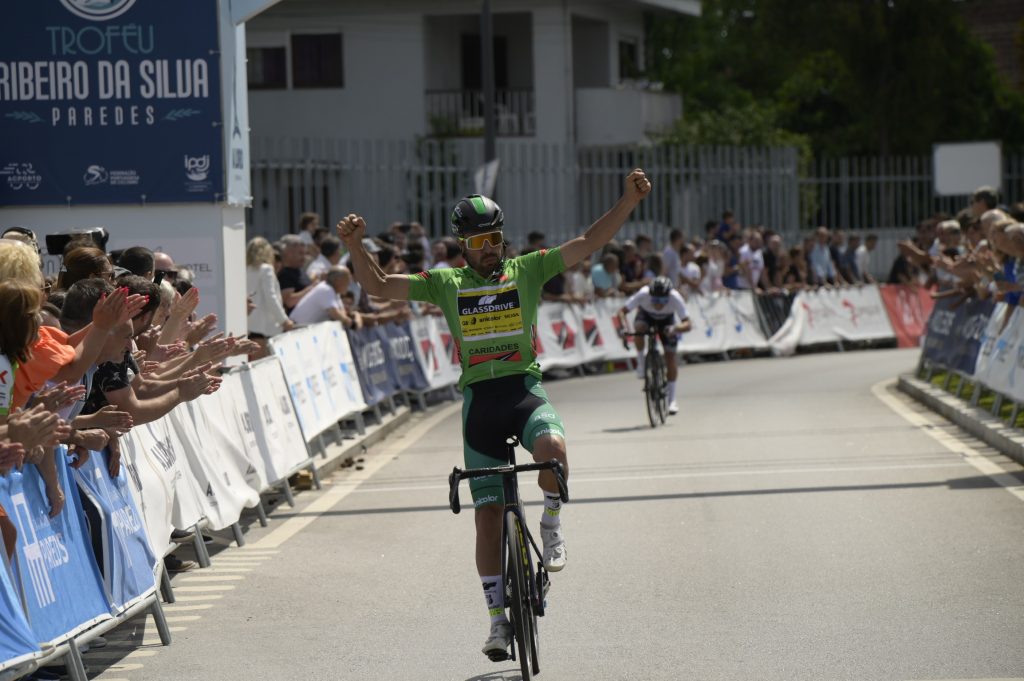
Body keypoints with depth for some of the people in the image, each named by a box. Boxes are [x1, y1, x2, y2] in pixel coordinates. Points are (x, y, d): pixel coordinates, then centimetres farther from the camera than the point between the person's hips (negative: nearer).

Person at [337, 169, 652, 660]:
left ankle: (552, 526, -7)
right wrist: (356, 245, -10)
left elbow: (588, 243, 0)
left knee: (551, 447, -36)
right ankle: (498, 618, 10)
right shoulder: (446, 284, 9)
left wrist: (629, 200, -11)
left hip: (524, 388, -1)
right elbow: (378, 285, 7)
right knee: (488, 513, 1)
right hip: (478, 398, 1)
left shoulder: (527, 270, 6)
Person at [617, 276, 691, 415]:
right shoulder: (643, 294, -38)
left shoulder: (675, 298, -38)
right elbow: (622, 312, -32)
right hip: (646, 315, 0)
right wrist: (624, 327, -51)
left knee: (670, 355, -11)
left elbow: (687, 324, -41)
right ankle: (641, 361, -10)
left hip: (666, 320, 0)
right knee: (639, 328, -36)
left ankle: (672, 399, 0)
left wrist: (675, 328, -61)